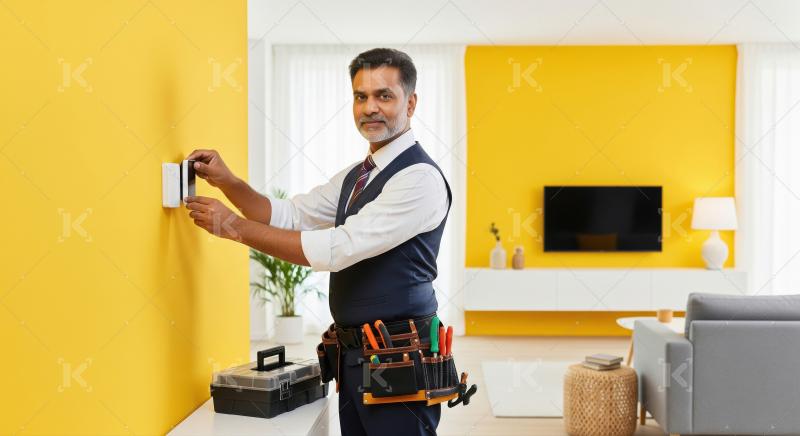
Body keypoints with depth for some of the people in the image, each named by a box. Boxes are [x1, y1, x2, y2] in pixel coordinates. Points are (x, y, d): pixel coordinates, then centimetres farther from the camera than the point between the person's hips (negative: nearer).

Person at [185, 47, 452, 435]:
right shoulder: (356, 175, 12)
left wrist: (234, 226, -18)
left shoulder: (419, 178, -17)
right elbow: (290, 215, 14)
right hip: (353, 355, 8)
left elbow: (335, 249, -23)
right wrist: (227, 182, -2)